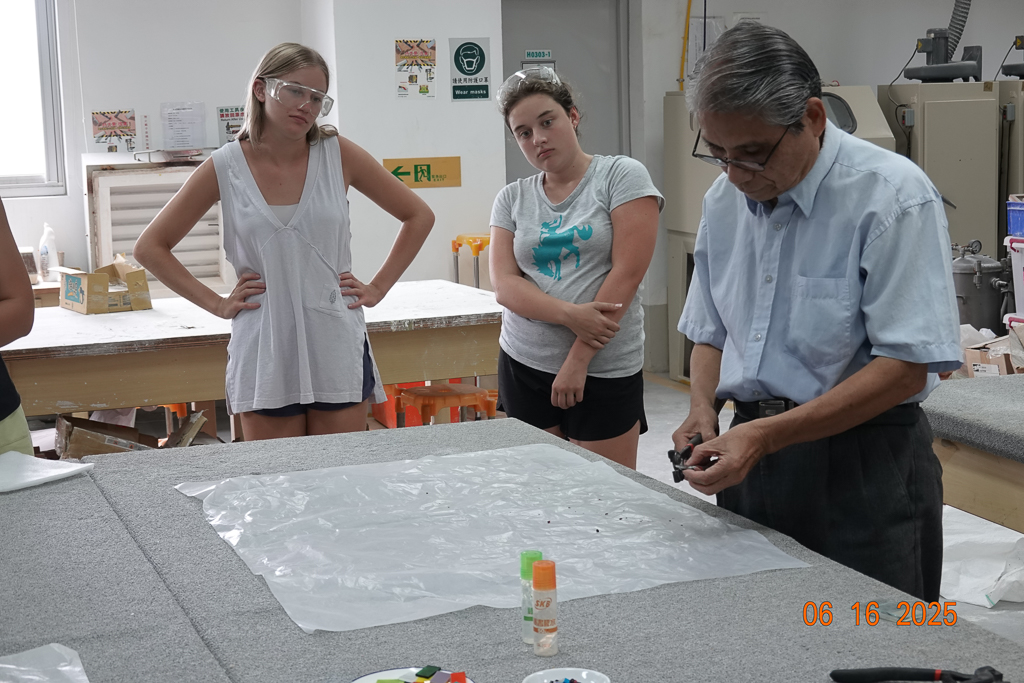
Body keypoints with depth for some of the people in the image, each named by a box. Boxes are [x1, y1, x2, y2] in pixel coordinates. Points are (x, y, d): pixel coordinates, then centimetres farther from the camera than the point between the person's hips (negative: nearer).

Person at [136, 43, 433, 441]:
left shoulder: (338, 155, 0)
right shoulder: (225, 169, -1)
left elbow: (418, 217, 10)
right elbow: (150, 247, 6)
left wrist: (377, 288, 3)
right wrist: (216, 304, -1)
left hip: (337, 350, 1)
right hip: (265, 357, 0)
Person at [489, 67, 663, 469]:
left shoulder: (621, 177, -3)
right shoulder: (511, 200, 9)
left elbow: (626, 273, -10)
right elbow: (504, 285, -1)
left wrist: (578, 359, -12)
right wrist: (569, 315, -19)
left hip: (605, 371, -4)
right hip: (523, 365, 4)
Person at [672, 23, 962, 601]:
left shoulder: (893, 196, -14)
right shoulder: (725, 200, 7)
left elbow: (908, 364, -19)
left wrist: (769, 435, -22)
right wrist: (704, 409, -2)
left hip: (861, 462, -6)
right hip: (753, 452, 6)